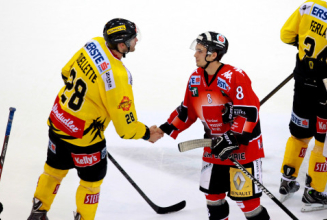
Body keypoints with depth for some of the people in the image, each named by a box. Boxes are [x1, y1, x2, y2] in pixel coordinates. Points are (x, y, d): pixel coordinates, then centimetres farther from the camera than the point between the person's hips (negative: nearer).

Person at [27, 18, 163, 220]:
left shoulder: (94, 44, -9)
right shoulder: (118, 76, -31)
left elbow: (67, 72, 9)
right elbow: (125, 126, -25)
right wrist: (147, 133, -6)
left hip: (58, 119, 8)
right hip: (83, 135, -8)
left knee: (55, 168, 27)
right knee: (92, 178, 16)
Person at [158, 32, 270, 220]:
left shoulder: (234, 77, -22)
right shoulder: (195, 79, 3)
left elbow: (249, 113, -25)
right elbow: (188, 111, 14)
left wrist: (232, 140, -29)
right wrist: (169, 128, 4)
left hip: (243, 146, -7)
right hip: (214, 147, 7)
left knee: (246, 198, -7)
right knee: (212, 194, 15)